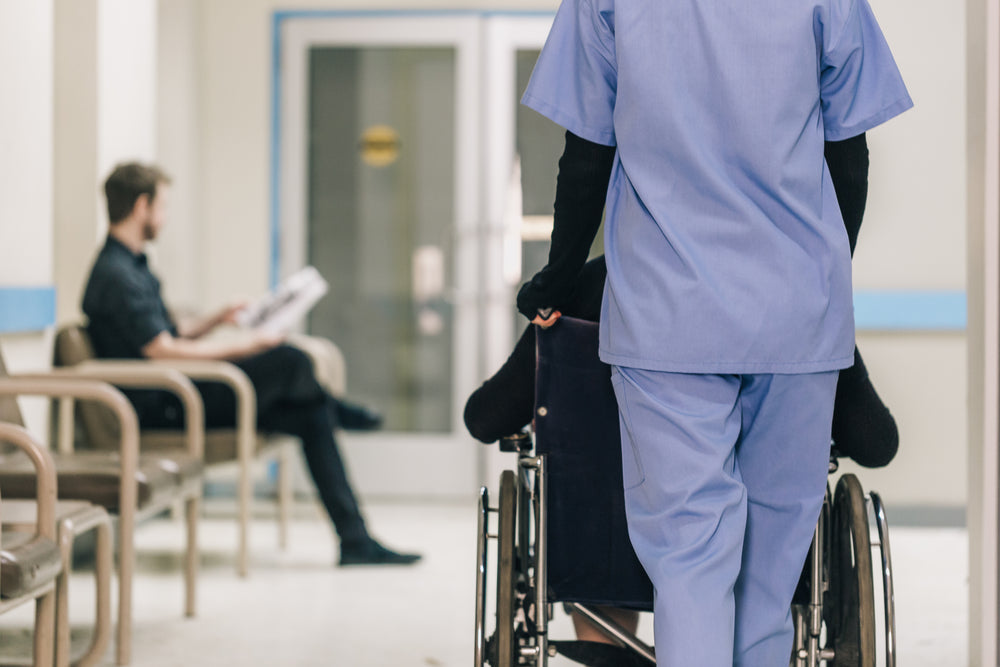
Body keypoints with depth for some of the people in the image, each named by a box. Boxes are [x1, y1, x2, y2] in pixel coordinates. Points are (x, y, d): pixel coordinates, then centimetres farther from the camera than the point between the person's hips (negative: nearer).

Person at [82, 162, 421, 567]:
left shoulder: (132, 267, 18)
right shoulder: (116, 275, -15)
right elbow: (160, 349, -22)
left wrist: (217, 320, 8)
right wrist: (241, 348, -16)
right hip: (158, 408, -10)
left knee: (311, 415, -2)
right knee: (287, 361, -24)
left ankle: (356, 540, -1)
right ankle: (335, 409, 12)